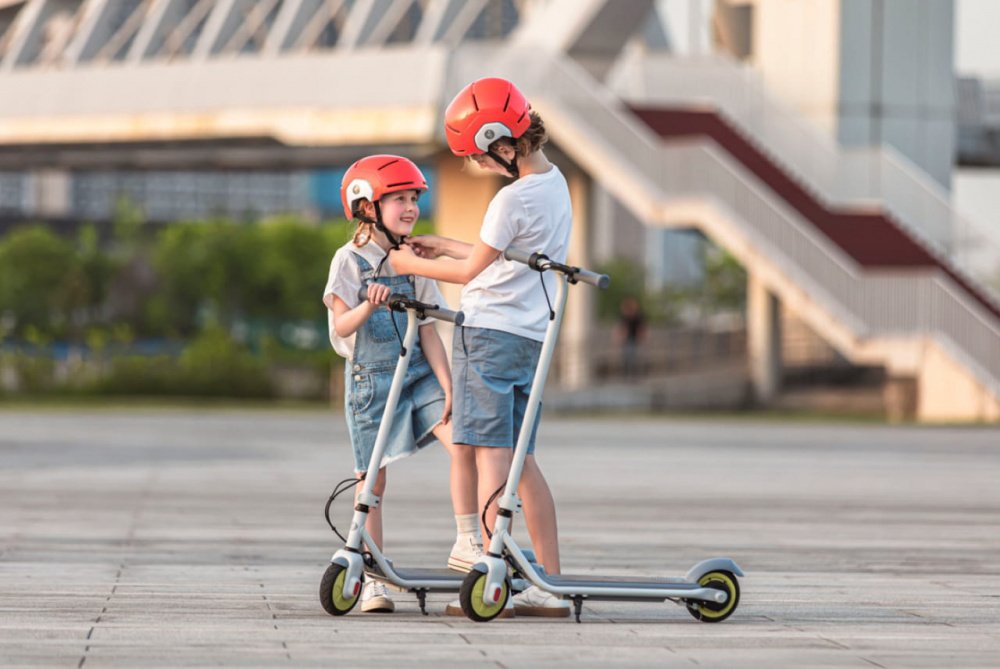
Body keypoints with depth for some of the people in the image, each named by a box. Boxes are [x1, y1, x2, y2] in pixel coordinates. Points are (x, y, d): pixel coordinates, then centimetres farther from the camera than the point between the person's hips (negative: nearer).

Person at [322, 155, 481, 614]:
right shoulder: (351, 260, -7)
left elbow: (428, 333, 4)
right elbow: (342, 324, -19)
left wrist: (447, 387, -5)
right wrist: (369, 305, -40)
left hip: (417, 373, 4)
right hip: (370, 379, -4)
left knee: (463, 443, -17)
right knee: (373, 478, -1)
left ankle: (467, 543, -6)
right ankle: (373, 580, 7)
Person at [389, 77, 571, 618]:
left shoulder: (513, 199, -17)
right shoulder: (555, 183, 11)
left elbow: (471, 271, -7)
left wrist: (413, 265, 7)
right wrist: (442, 246, 27)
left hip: (488, 331, -9)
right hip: (532, 335, 9)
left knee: (491, 452, -7)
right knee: (520, 458, 11)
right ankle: (550, 585, 9)